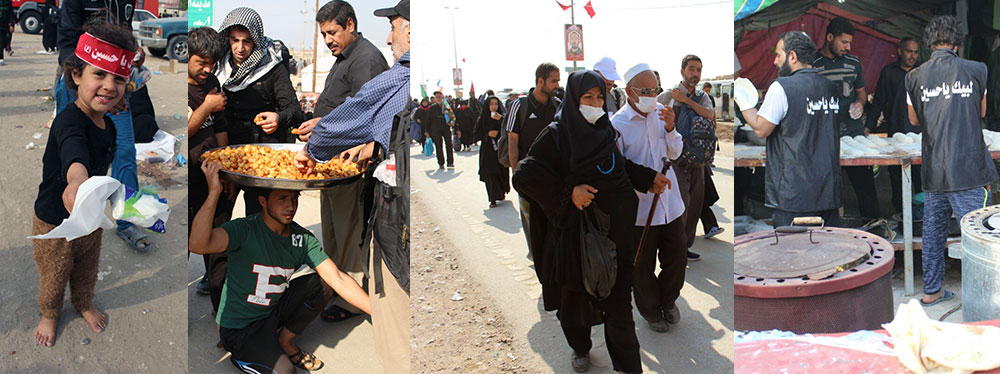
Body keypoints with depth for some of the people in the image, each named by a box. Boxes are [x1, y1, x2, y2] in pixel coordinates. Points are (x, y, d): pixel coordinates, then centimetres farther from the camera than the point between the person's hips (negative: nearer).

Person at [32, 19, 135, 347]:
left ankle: (84, 305, 57)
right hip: (54, 225, -6)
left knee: (87, 272, 28)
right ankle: (49, 314, 49)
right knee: (53, 278, 20)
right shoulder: (69, 120, -33)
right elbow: (74, 152, -57)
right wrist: (78, 180, -78)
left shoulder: (109, 126, -7)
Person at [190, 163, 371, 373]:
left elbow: (338, 280, -12)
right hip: (238, 329, -5)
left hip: (273, 313, 5)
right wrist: (214, 192, -46)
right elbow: (197, 245, -41)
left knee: (319, 284, -16)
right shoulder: (244, 230, -21)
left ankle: (284, 342, 4)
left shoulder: (303, 238, -7)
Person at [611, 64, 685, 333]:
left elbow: (675, 153, 7)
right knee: (643, 266, 9)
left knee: (677, 257, 14)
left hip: (671, 203, 5)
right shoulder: (617, 125, -14)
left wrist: (670, 128, -11)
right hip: (640, 208, -4)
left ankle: (668, 300, 40)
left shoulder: (661, 112, 2)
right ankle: (649, 309, 34)